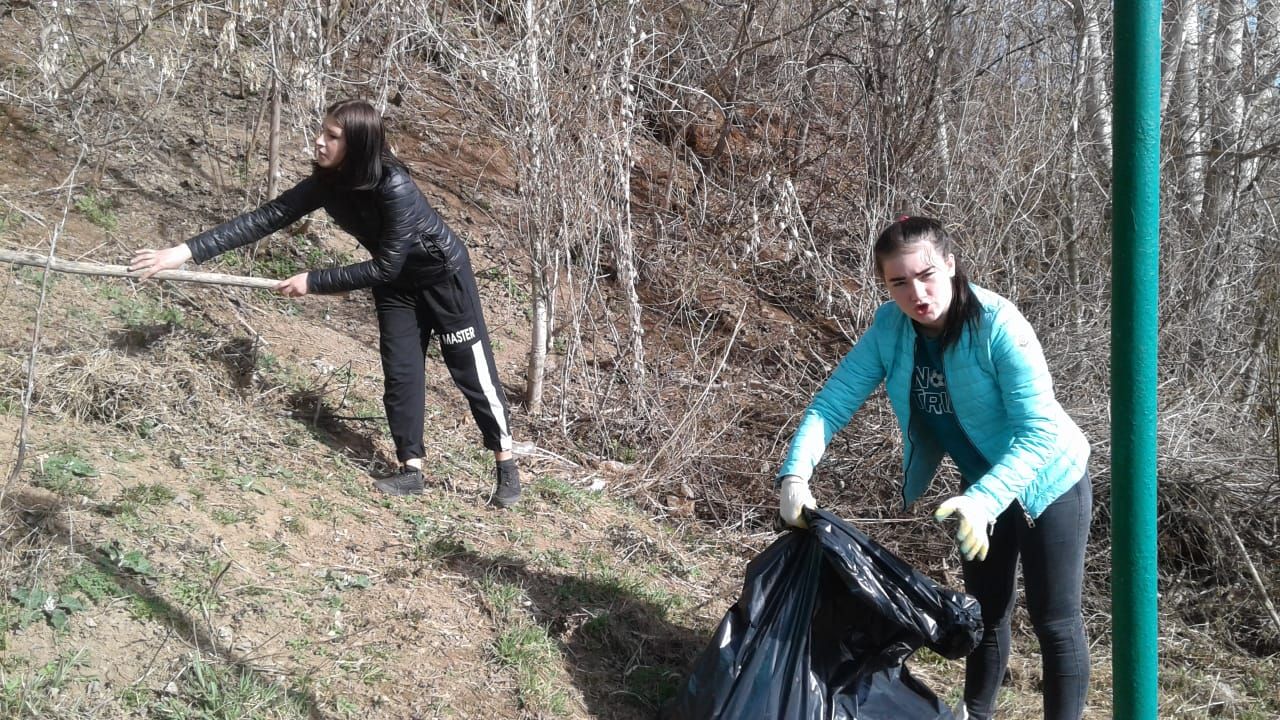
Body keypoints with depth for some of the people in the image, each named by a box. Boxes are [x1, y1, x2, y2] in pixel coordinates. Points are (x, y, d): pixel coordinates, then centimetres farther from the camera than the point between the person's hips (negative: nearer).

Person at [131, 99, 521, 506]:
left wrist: (313, 283, -26)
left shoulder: (394, 188, -36)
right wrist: (187, 251, -23)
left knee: (472, 370, 1)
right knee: (399, 372, 3)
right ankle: (411, 469, 13)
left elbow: (383, 267, -31)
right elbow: (264, 219, -16)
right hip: (396, 281, 6)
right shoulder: (327, 183, -16)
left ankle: (506, 464, 13)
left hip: (442, 274, -6)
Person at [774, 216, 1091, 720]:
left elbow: (1039, 430, -37)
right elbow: (834, 400, -15)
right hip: (982, 485, 6)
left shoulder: (997, 324, -32)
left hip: (1047, 481, -6)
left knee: (1054, 621, 4)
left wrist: (984, 501, -50)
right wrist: (795, 473, -31)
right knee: (986, 611, 22)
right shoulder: (890, 326, -17)